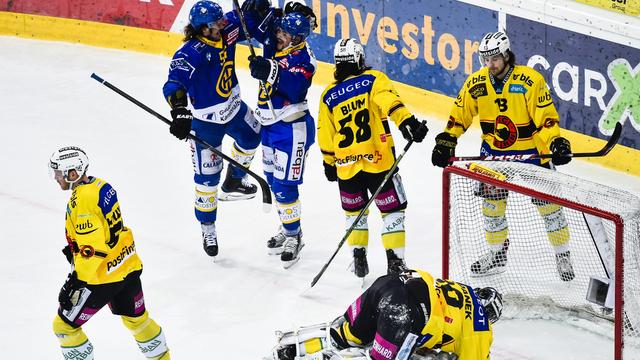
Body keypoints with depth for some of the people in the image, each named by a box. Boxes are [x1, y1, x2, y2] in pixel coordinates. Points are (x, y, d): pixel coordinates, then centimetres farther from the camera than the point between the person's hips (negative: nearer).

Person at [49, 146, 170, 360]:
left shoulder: (82, 200, -23)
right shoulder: (100, 185, 4)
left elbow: (92, 249, -27)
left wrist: (74, 282, -22)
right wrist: (75, 249, 20)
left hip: (102, 277, -9)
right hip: (128, 266, 9)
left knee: (64, 326, 3)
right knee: (136, 319, 25)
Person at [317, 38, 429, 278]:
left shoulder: (328, 96, 8)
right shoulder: (373, 80, -2)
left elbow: (325, 135, 13)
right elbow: (390, 102, -22)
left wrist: (329, 163, 26)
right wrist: (407, 123, -33)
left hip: (346, 166, 3)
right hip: (378, 160, -3)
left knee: (354, 211, 23)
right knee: (392, 210, 4)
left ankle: (358, 256, 22)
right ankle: (395, 260, -3)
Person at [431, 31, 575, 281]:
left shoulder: (530, 80, -19)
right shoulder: (476, 83, -6)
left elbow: (546, 117, -18)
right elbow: (460, 115, 5)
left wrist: (556, 143, -30)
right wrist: (446, 141, -1)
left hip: (531, 151, -4)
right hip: (493, 152, 4)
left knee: (547, 203, 0)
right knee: (491, 202, 7)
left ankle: (563, 256, 15)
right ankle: (497, 254, 26)